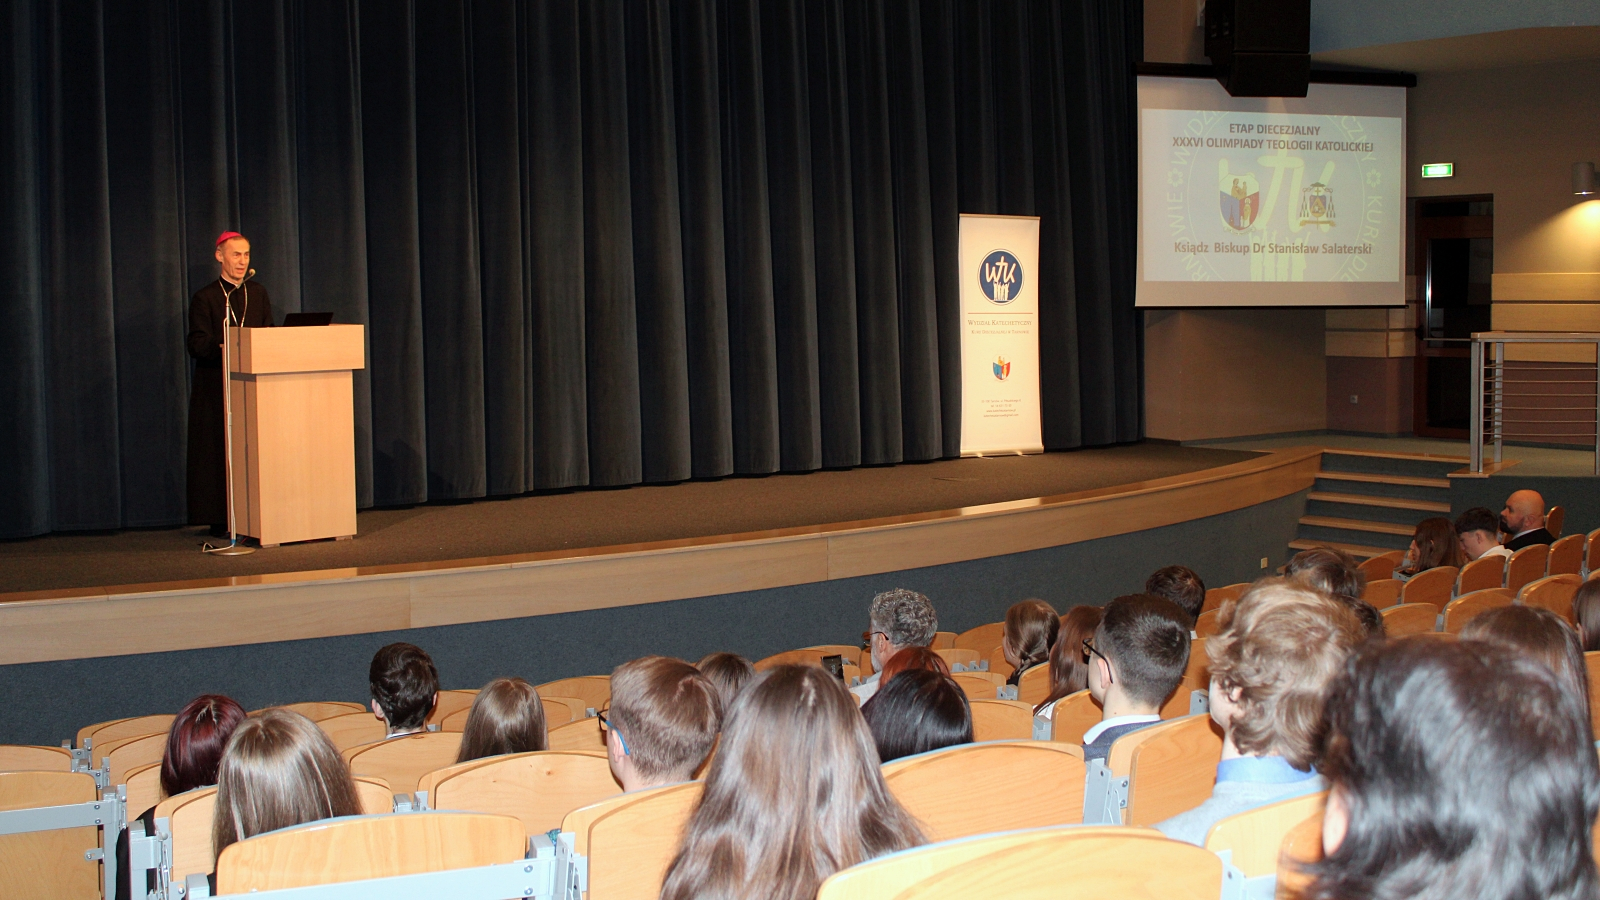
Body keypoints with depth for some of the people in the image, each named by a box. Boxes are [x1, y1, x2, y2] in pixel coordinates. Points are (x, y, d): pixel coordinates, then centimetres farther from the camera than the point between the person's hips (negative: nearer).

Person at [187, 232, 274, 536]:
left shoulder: (258, 294, 15)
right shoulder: (205, 298, 1)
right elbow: (197, 343, -8)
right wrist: (225, 348, -26)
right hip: (216, 386, -4)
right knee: (220, 451, -4)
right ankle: (220, 520, -1)